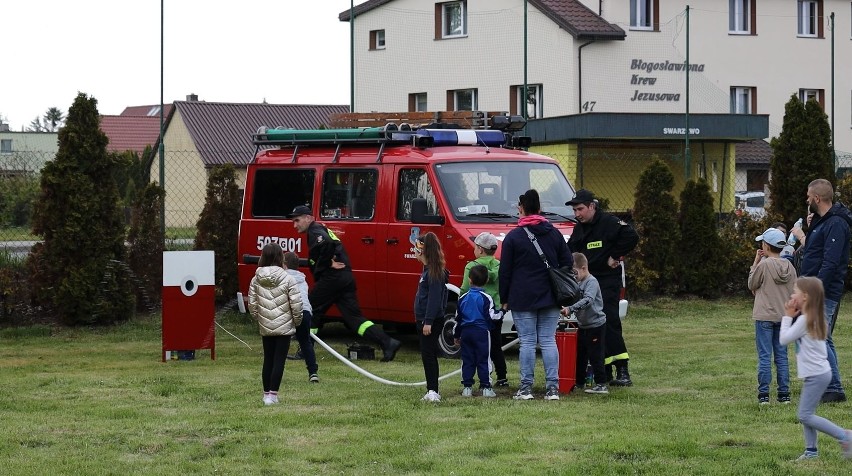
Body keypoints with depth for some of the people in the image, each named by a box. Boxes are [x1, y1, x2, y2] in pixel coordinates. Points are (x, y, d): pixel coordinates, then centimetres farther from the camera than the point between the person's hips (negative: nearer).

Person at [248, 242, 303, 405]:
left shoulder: (256, 280, -2)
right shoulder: (287, 279, -13)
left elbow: (252, 304, 2)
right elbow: (296, 304, -12)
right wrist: (297, 320, 5)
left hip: (265, 327, 4)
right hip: (284, 327, -4)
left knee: (268, 360, 14)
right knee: (279, 361, 0)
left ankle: (266, 393, 19)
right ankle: (273, 394, -4)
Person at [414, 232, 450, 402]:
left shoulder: (435, 272, -16)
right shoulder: (428, 270, 15)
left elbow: (434, 298, -21)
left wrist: (428, 321, -24)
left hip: (431, 321, -10)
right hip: (424, 320, 10)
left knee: (428, 354, -12)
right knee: (429, 356, 11)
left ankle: (432, 391, -14)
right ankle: (432, 391, 15)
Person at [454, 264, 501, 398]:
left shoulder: (463, 298, 6)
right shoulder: (486, 298, -9)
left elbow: (458, 318, 12)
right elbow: (491, 316, -12)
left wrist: (457, 335, 21)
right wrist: (501, 313, 8)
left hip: (466, 332, 3)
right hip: (482, 332, -3)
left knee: (467, 360, 8)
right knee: (483, 360, 0)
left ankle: (467, 387, 6)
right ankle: (485, 387, -1)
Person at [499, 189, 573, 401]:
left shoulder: (513, 237, -4)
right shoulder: (554, 234, 8)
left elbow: (505, 272, -2)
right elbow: (568, 264, 10)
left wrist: (504, 300, 6)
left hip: (523, 299, -3)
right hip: (550, 298, 3)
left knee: (527, 342, 0)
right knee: (548, 341, 3)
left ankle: (526, 387, 0)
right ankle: (552, 388, 0)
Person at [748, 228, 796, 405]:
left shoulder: (763, 265, -13)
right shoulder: (789, 266, 4)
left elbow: (752, 285, 0)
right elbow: (794, 292, 9)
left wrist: (755, 262, 3)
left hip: (765, 317, -5)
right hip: (783, 317, 5)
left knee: (764, 356, -2)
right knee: (781, 356, 9)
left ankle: (763, 394, -3)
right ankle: (784, 393, 9)